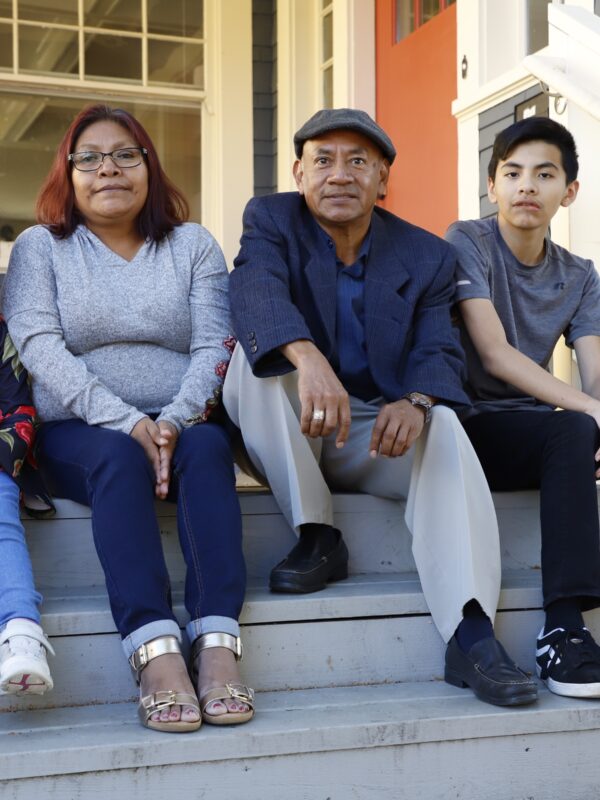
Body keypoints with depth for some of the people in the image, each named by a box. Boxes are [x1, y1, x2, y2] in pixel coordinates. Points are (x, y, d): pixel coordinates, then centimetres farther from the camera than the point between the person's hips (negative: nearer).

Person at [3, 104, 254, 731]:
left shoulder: (193, 245, 14)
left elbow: (213, 346, 1)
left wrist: (174, 422, -19)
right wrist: (127, 423, -21)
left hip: (182, 425, 2)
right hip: (77, 435, -1)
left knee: (208, 447, -31)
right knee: (119, 459, -34)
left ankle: (217, 646, -40)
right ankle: (157, 655, -44)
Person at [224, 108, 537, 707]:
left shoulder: (426, 256, 3)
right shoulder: (271, 220, -4)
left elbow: (438, 353, -10)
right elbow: (257, 291, -27)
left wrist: (416, 402, -36)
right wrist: (308, 358, -50)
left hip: (375, 433, 1)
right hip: (288, 439, -1)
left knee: (444, 430, -29)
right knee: (254, 355, -29)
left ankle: (470, 634, -38)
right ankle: (317, 539, -21)